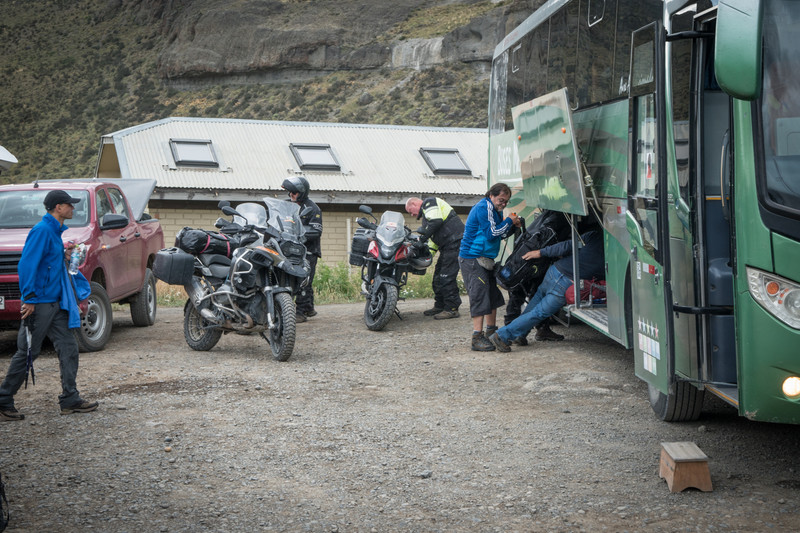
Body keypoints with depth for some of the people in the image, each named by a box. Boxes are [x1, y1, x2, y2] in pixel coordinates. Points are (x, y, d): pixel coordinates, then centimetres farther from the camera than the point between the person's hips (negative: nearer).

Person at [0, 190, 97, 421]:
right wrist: (29, 298, -23)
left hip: (55, 302, 9)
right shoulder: (42, 230, -15)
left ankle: (70, 399, 12)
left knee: (68, 348, 7)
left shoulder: (55, 231, 15)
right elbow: (27, 264, -21)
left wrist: (64, 257, 9)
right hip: (39, 304, -9)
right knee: (27, 352, -3)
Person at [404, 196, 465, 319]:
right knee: (438, 276, 13)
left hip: (454, 242, -11)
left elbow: (436, 221, -20)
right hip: (448, 245, 11)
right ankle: (439, 306, 21)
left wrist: (422, 237, -14)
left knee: (447, 276, -13)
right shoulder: (426, 212, 29)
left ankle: (452, 308, -10)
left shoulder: (429, 203, -1)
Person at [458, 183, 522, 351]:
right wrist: (509, 222, -11)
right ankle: (477, 338, -17)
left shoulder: (494, 210, 17)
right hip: (472, 259, -10)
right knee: (479, 296, -15)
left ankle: (491, 331, 26)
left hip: (485, 259, 10)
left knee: (492, 294, 14)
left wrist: (513, 226, 4)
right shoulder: (484, 208, -16)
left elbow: (500, 235, 21)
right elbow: (491, 233, -22)